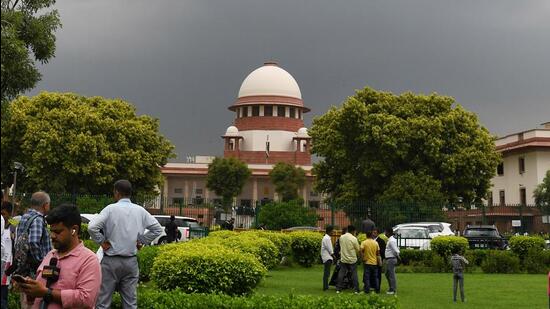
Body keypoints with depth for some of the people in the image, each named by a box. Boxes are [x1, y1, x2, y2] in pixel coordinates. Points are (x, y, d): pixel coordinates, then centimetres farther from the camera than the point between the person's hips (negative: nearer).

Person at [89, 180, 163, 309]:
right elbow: (157, 229, 8)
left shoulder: (111, 209, -9)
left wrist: (101, 241, -7)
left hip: (111, 261, -4)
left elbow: (92, 227, -20)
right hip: (131, 262, 4)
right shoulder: (140, 211, 3)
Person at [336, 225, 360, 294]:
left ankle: (338, 289, 8)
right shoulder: (353, 239, -13)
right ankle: (356, 289, 7)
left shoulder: (341, 237, 0)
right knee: (354, 274, 5)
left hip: (343, 259, 3)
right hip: (352, 259, -3)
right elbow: (358, 249, -5)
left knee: (341, 274, 8)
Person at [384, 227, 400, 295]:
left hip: (391, 259, -11)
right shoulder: (390, 240, 14)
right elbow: (396, 249, 20)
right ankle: (391, 288, 26)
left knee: (391, 275, -4)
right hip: (388, 259, 11)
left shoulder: (391, 241, -18)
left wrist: (397, 256, -7)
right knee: (387, 274, 18)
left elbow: (396, 250, -22)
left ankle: (393, 290, 3)